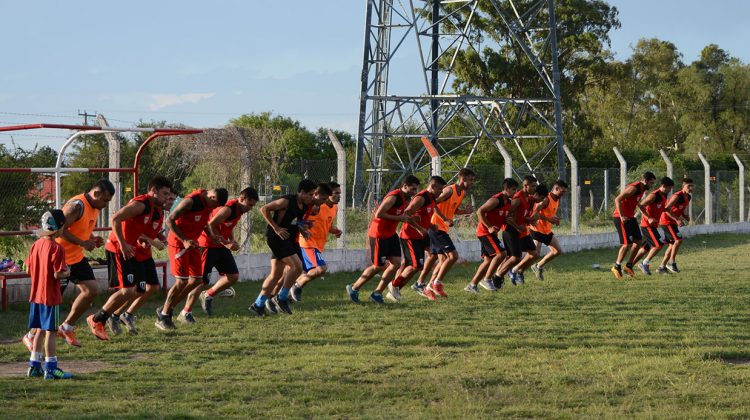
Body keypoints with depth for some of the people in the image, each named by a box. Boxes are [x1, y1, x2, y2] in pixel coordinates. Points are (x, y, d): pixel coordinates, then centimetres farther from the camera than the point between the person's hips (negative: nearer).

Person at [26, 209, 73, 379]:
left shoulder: (36, 245, 6)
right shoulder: (56, 248, -17)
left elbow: (29, 270, 9)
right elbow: (58, 274, -20)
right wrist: (67, 272, -1)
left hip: (36, 294, 7)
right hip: (50, 296, -7)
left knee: (39, 330, 15)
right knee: (50, 331, -2)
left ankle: (34, 365, 20)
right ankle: (50, 368, 1)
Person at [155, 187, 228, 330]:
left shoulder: (209, 202, 3)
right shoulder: (191, 201, -23)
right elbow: (170, 220, -22)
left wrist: (211, 235, 5)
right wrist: (184, 240, -27)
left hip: (192, 242, 9)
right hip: (178, 242, -9)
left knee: (197, 280, 6)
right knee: (182, 281, -11)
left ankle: (168, 308, 17)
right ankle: (163, 317, 1)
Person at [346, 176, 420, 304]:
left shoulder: (404, 198, 9)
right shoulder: (393, 197, -21)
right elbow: (379, 214, -26)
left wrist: (410, 219, 4)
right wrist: (399, 218, -23)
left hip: (390, 234, 9)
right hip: (378, 235, -9)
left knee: (396, 263, 0)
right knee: (378, 267, -1)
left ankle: (377, 293, 7)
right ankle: (353, 288, 17)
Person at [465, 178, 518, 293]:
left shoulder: (508, 202, 12)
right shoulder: (496, 200, -17)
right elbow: (480, 211, -21)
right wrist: (489, 227, -23)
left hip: (491, 232, 10)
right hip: (485, 231, -10)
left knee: (488, 260, 10)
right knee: (501, 254, -18)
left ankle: (472, 284, 14)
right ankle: (487, 279, -11)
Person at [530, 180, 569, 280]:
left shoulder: (557, 200, 10)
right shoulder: (546, 199, -20)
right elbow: (534, 212, -28)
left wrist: (555, 219, 2)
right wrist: (549, 219, -29)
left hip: (547, 231, 9)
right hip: (537, 230, -9)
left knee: (558, 251, 10)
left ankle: (539, 266, 23)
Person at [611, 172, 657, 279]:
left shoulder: (642, 189, 11)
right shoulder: (633, 188, -19)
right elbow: (617, 200, -24)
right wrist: (622, 216, -27)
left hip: (630, 217, 10)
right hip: (621, 218, -10)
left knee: (638, 241, 7)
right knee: (627, 244, -11)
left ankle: (629, 266, 15)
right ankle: (617, 267, 3)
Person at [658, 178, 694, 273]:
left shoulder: (688, 197, 7)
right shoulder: (677, 196, -21)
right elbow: (666, 209, -28)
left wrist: (685, 216, 1)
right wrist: (677, 220, -32)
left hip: (673, 222, 9)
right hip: (666, 221, -9)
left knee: (672, 244, 10)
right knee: (678, 240, -19)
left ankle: (662, 267, 15)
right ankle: (671, 262, -10)